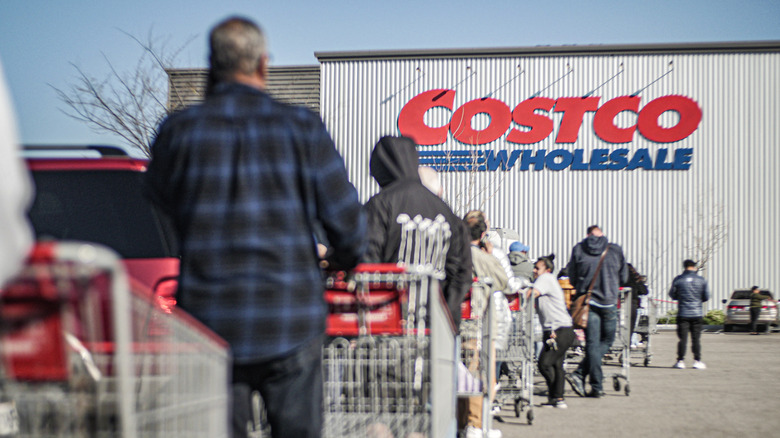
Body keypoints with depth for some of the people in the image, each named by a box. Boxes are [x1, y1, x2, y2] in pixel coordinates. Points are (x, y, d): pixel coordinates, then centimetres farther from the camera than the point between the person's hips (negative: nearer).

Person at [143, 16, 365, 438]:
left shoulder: (179, 131, -3)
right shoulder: (301, 128, -4)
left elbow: (160, 198, 17)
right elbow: (347, 220, -2)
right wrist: (342, 257, 20)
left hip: (209, 320, 1)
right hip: (291, 322, -1)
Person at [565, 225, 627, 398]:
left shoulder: (578, 249, 3)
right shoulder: (615, 250, 2)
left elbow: (572, 278, 9)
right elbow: (623, 277, 12)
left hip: (587, 301, 1)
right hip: (609, 302, -1)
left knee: (592, 343, 5)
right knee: (606, 340, 11)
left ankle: (597, 386, -2)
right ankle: (580, 374, -4)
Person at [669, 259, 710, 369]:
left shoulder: (678, 279, -4)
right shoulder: (701, 280, -1)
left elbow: (672, 295, 5)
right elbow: (706, 297, 5)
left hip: (682, 313, -1)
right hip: (697, 313, 1)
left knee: (682, 338, 2)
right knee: (696, 338, 6)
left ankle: (680, 361, 2)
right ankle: (697, 361, 5)